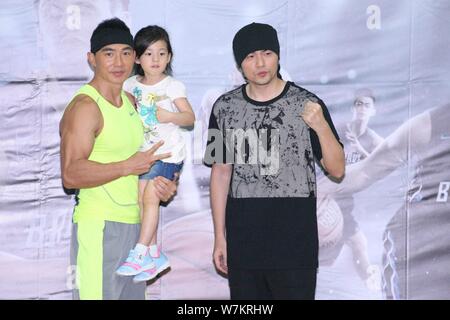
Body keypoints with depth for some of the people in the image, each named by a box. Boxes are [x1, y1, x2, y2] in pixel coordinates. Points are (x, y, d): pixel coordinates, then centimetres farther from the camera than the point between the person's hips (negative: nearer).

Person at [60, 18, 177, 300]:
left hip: (134, 222, 9)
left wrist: (162, 184, 8)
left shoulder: (130, 101, 14)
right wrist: (128, 166, -21)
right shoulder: (85, 107, -13)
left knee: (133, 293, 14)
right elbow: (71, 175, -24)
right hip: (99, 226, -9)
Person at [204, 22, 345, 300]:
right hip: (243, 245, 3)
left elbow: (337, 170, -4)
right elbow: (221, 173, 9)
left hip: (295, 245, -2)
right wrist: (220, 236, 7)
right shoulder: (225, 108, 4)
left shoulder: (306, 104, -4)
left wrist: (321, 126, -21)